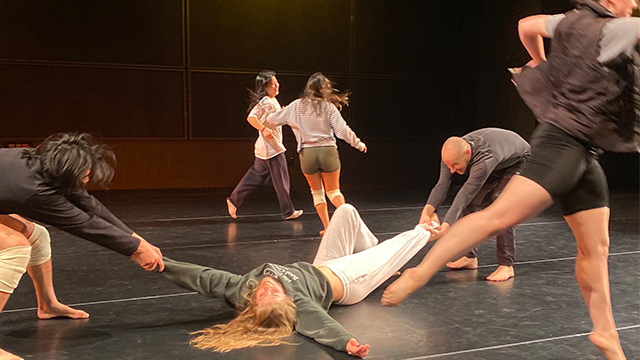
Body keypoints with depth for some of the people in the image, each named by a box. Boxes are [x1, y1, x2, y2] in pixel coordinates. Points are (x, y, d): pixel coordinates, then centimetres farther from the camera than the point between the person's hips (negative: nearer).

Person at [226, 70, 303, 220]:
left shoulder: (272, 101, 15)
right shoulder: (265, 102, -16)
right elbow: (251, 118, -25)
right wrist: (264, 129, -30)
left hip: (265, 148, 10)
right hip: (272, 148, -10)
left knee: (255, 177, 15)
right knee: (281, 181, 0)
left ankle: (234, 200, 19)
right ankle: (288, 212, 10)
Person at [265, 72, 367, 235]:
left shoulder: (297, 106, 3)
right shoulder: (328, 107, -2)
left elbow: (271, 120, 8)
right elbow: (343, 130, -5)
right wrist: (358, 144, 9)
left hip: (307, 152, 1)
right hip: (328, 150, 0)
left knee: (317, 192, 15)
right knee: (333, 191, 12)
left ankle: (327, 227, 10)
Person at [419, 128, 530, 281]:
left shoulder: (485, 158, -46)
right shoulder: (452, 154, -25)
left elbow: (467, 193, -50)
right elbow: (442, 184, -32)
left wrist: (446, 225, -56)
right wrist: (428, 209, -51)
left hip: (518, 161, -7)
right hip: (495, 166, 7)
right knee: (468, 203, -7)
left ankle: (506, 265, -20)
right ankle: (470, 257, 6)